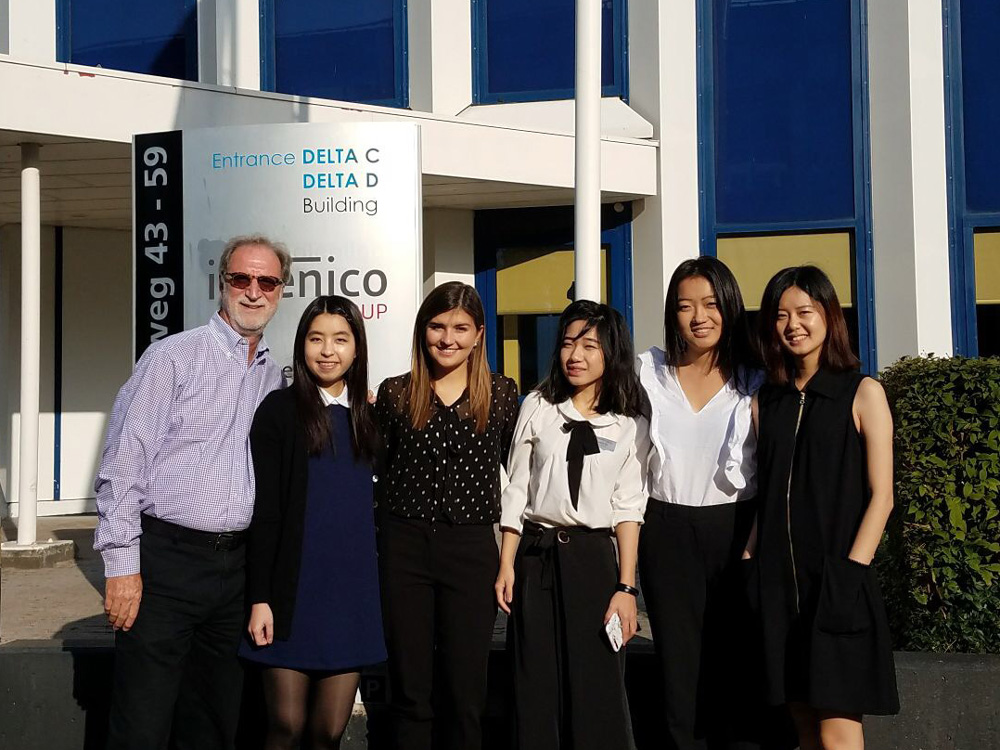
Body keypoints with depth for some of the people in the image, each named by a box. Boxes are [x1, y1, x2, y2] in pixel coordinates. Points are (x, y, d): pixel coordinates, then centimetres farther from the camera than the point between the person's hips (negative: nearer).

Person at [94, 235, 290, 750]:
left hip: (236, 565, 6)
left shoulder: (274, 377, 13)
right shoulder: (174, 356, -5)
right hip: (166, 558, -6)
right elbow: (123, 464, -10)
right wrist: (122, 565, -14)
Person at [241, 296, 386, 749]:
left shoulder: (367, 415, 10)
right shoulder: (280, 409, -2)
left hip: (352, 589, 4)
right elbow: (264, 510, -5)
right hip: (295, 589, -4)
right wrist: (259, 598, -10)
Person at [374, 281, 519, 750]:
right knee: (409, 687, 8)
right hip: (404, 544, 0)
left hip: (471, 547, 0)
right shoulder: (395, 393, 3)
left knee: (466, 689, 6)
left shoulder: (501, 394, 3)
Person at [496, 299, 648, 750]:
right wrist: (506, 566, 0)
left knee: (597, 689, 0)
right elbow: (516, 491, 5)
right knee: (536, 689, 6)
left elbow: (628, 508, 0)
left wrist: (626, 587, -6)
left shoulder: (629, 425, 3)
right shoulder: (537, 408, 5)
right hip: (536, 555, 1)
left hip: (594, 556, -1)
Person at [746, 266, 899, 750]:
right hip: (776, 581, 4)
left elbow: (881, 496, -5)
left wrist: (851, 572, -13)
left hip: (836, 581, -4)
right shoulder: (766, 401, 12)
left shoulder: (862, 393, -1)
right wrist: (748, 563, 4)